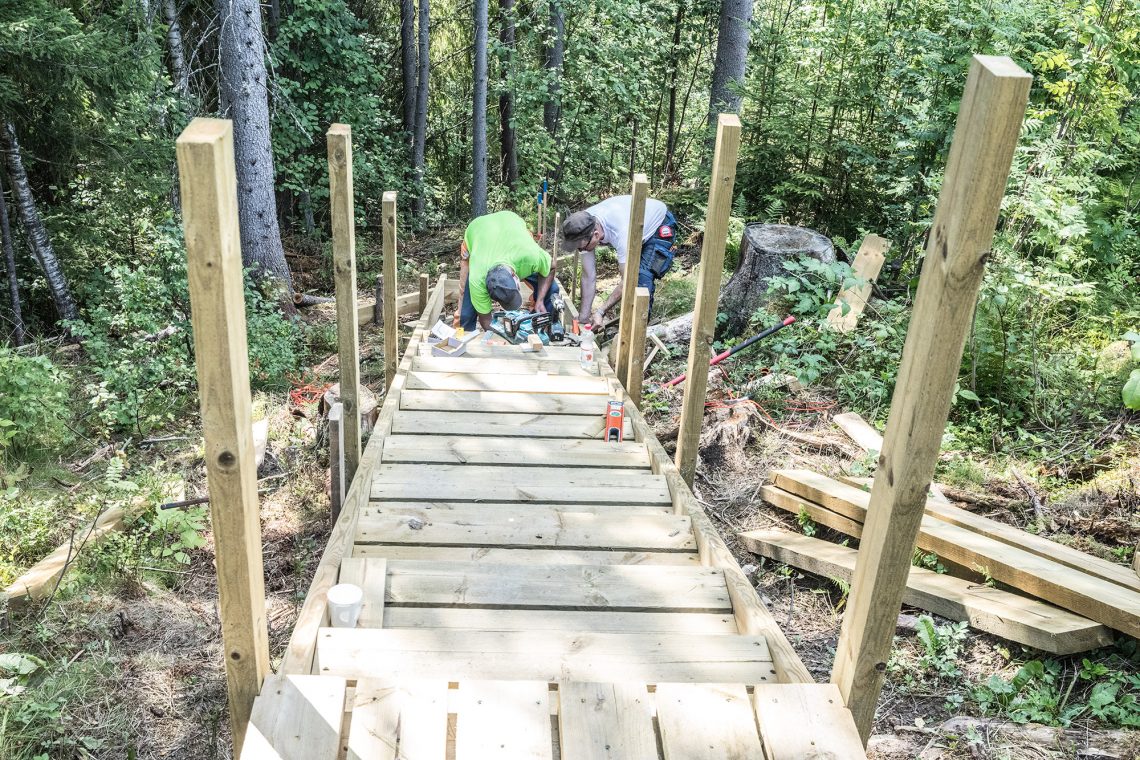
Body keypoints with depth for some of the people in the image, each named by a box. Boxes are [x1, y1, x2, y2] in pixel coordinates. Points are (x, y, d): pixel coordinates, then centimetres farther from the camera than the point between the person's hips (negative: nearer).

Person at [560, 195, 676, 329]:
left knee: (642, 278, -20)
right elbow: (588, 277, -18)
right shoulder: (583, 228, -24)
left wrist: (600, 311, -34)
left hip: (660, 226, -7)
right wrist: (583, 316, -17)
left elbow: (627, 281, -37)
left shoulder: (620, 233, -44)